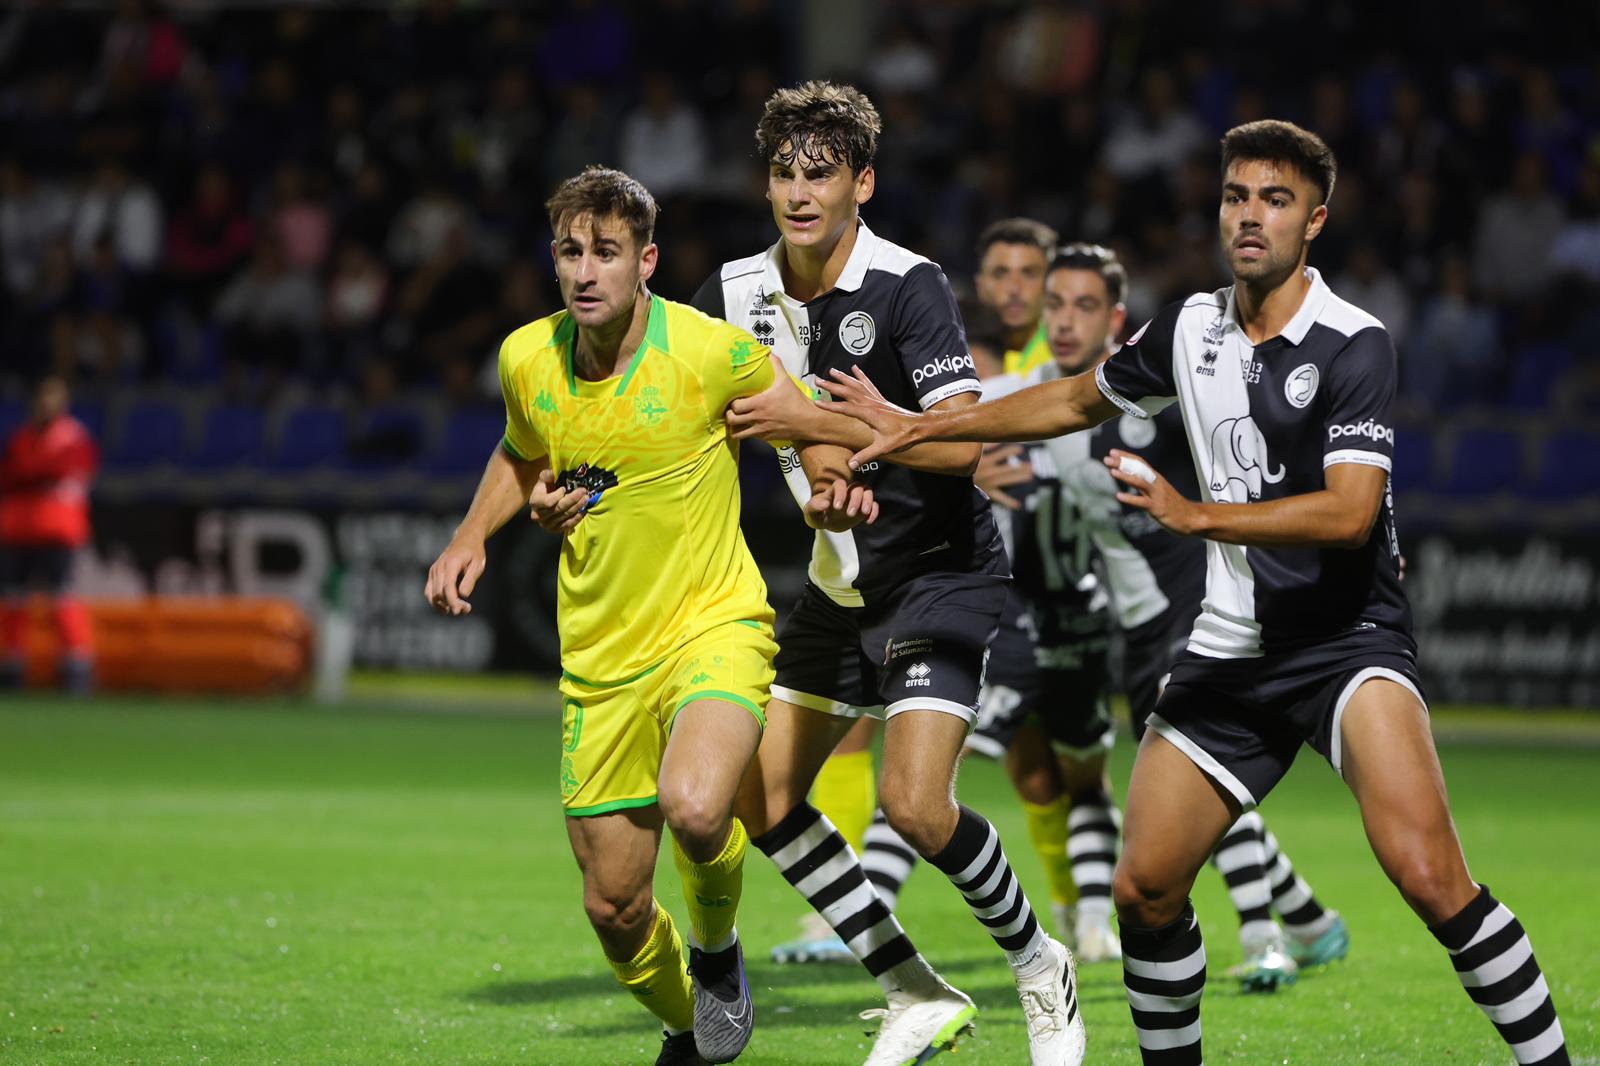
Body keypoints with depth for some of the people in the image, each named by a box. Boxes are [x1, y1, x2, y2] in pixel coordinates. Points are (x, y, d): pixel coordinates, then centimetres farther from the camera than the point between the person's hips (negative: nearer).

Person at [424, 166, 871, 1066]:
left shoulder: (715, 351, -14)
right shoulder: (527, 360, -2)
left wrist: (832, 493, -17)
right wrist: (473, 537, 5)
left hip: (713, 622, -4)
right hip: (600, 655, 4)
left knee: (693, 807, -33)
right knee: (614, 907, 4)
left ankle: (718, 950, 1)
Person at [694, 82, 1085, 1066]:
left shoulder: (907, 286, -20)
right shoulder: (739, 294, 0)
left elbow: (961, 442, -30)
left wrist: (813, 422, -31)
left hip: (943, 571, -7)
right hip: (840, 583, 7)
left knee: (915, 803, -20)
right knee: (763, 798, 2)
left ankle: (1040, 966, 6)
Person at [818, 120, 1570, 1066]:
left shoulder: (1354, 343, -12)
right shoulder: (1191, 329, 8)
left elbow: (1349, 514, -22)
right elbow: (1078, 400, 26)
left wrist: (1196, 515, -25)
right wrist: (919, 425, 26)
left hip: (1349, 640, -6)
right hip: (1232, 650, 6)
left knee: (1426, 872, -27)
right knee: (1144, 886, 1)